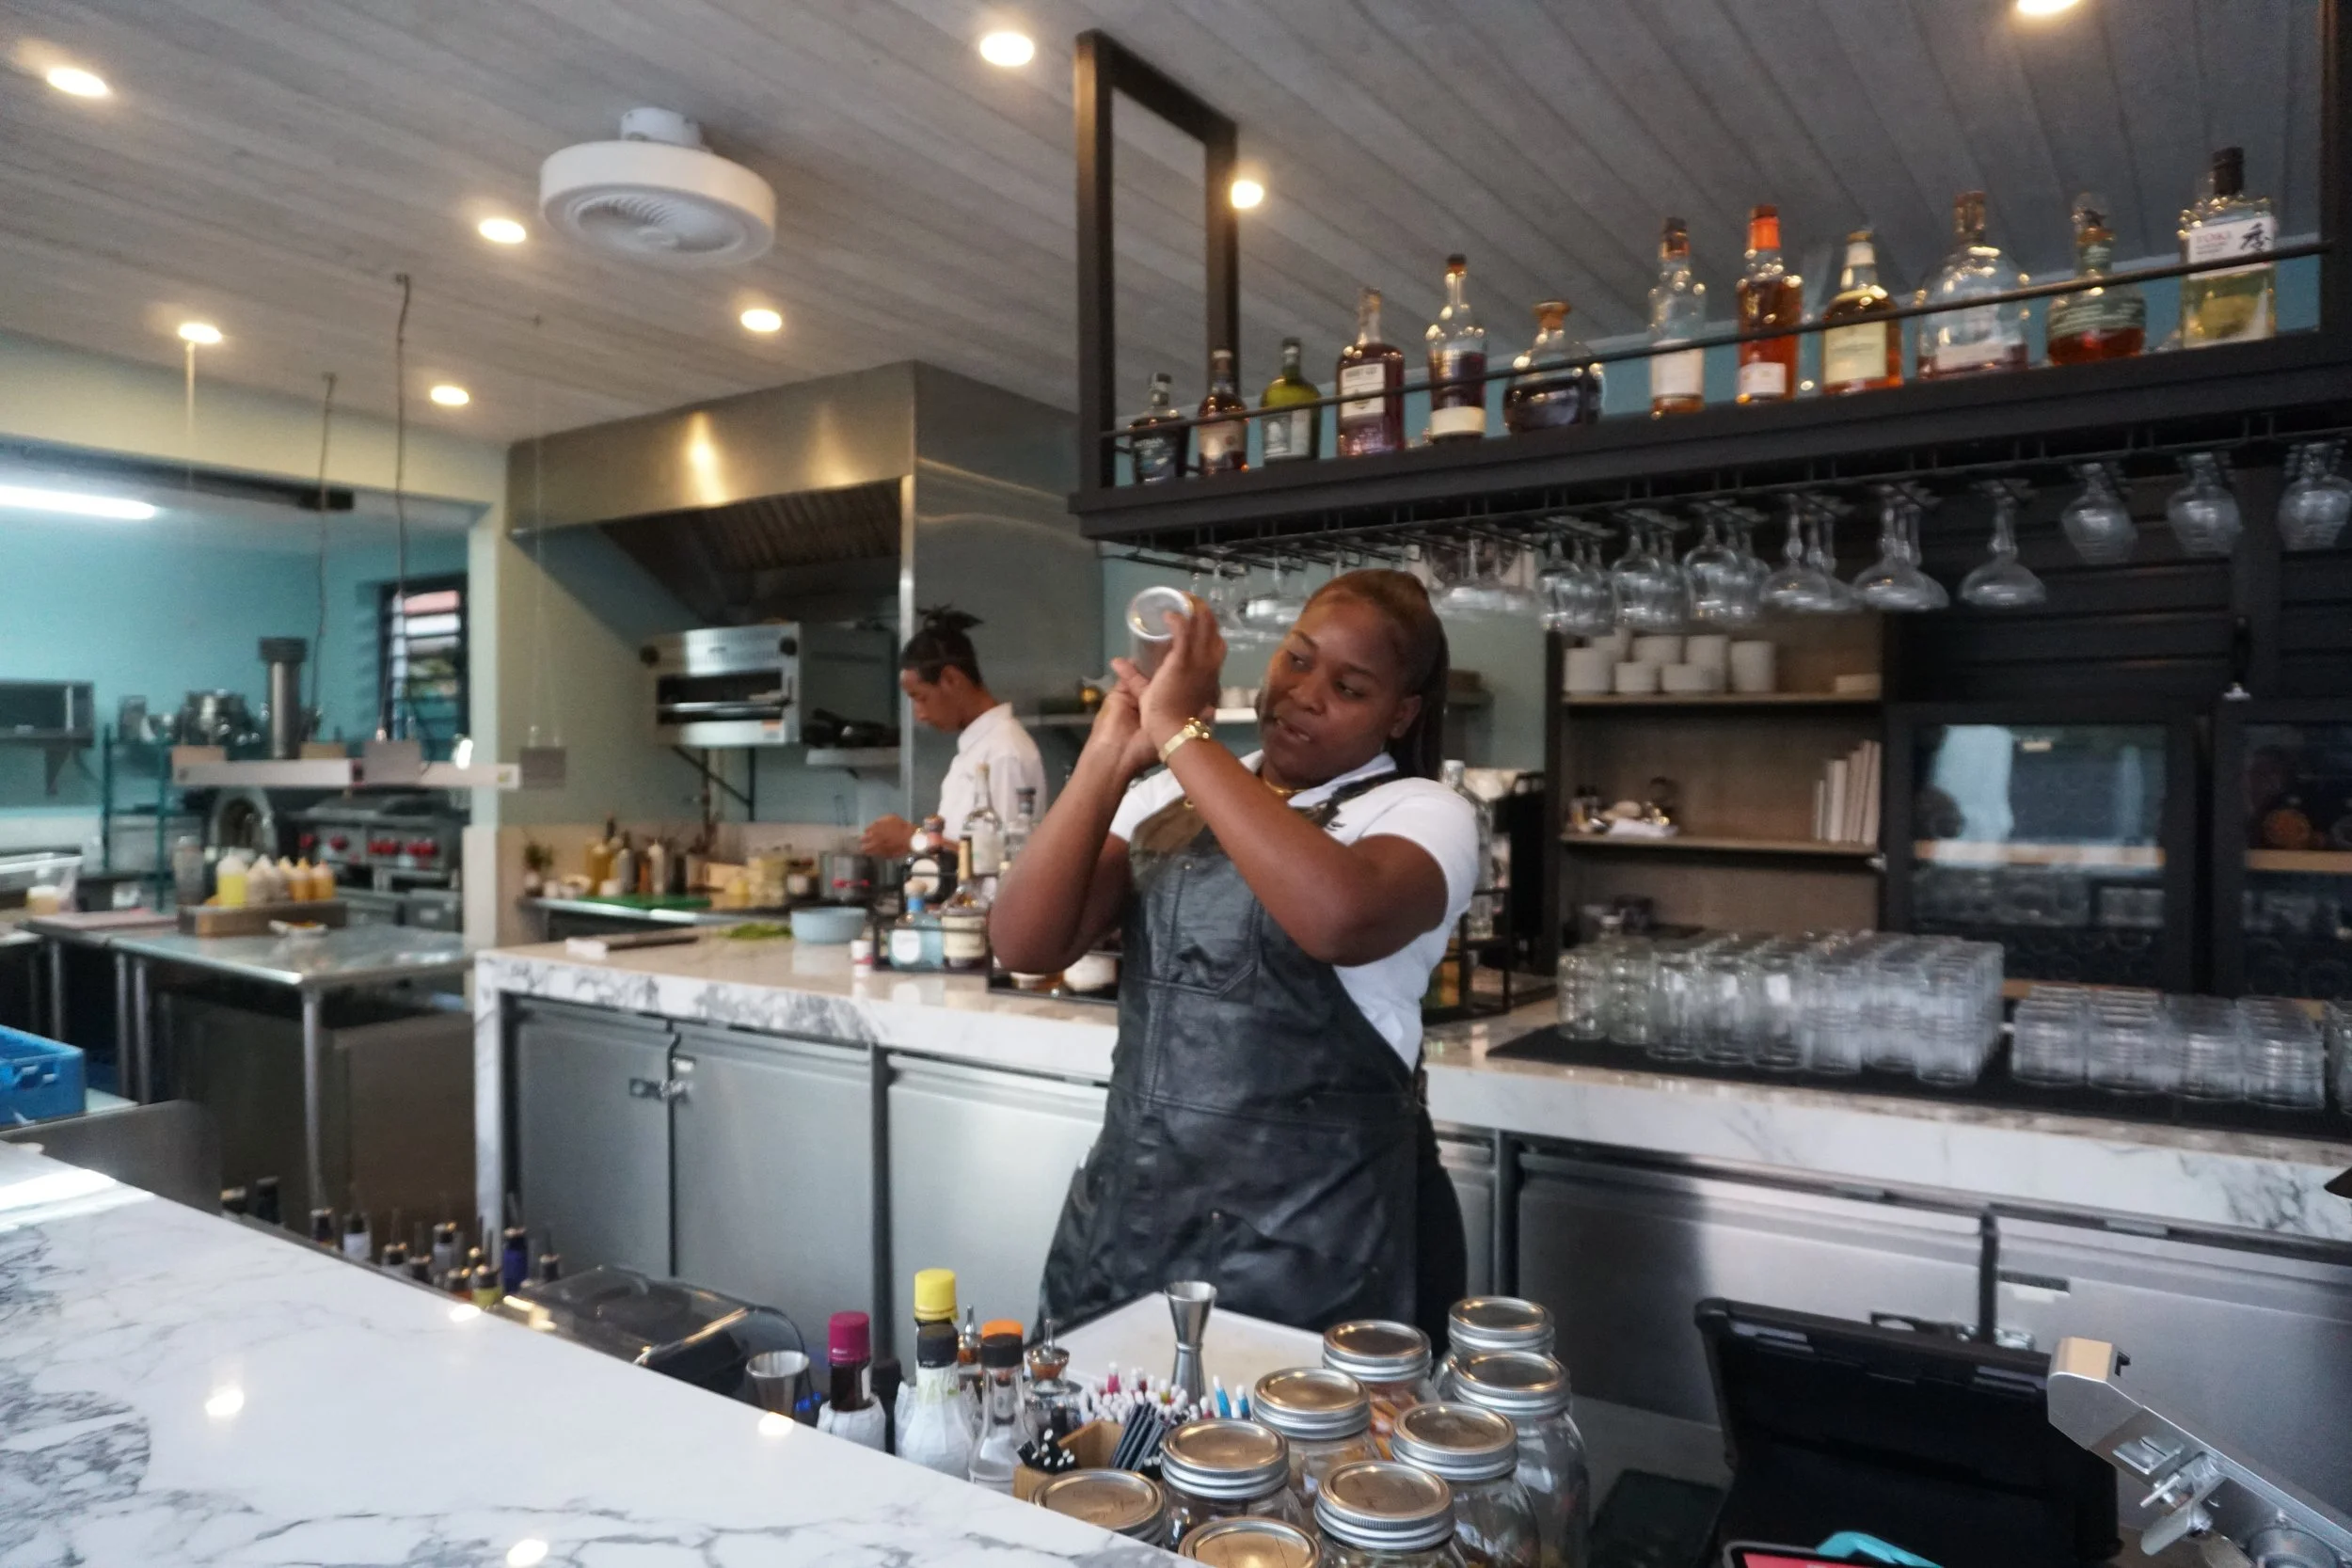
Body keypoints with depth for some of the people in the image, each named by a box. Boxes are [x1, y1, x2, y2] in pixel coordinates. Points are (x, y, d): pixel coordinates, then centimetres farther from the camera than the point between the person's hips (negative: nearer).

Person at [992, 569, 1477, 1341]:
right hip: (1129, 1211, 5)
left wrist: (1180, 730, -24)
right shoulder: (1170, 795, 7)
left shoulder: (1424, 814, -7)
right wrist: (1108, 757, -14)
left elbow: (1341, 917, -31)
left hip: (1314, 1238, -4)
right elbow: (1026, 945, -4)